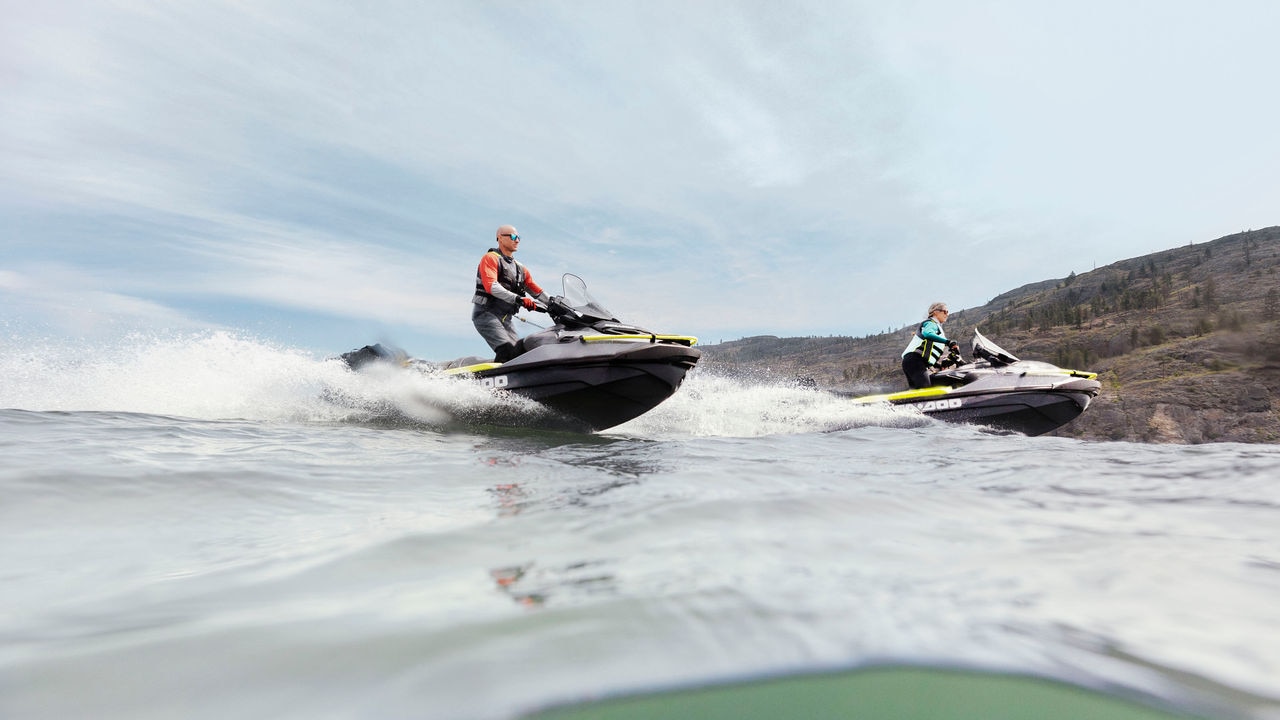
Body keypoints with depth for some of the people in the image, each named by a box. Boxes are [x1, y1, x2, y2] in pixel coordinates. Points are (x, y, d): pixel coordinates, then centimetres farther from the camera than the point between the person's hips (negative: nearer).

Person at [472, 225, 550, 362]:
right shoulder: (490, 258, -2)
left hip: (506, 318, 7)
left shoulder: (520, 268, 19)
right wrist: (518, 299, -29)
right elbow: (491, 286, -19)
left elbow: (537, 291, 20)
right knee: (507, 350, -26)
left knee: (520, 352, -4)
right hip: (486, 314, -7)